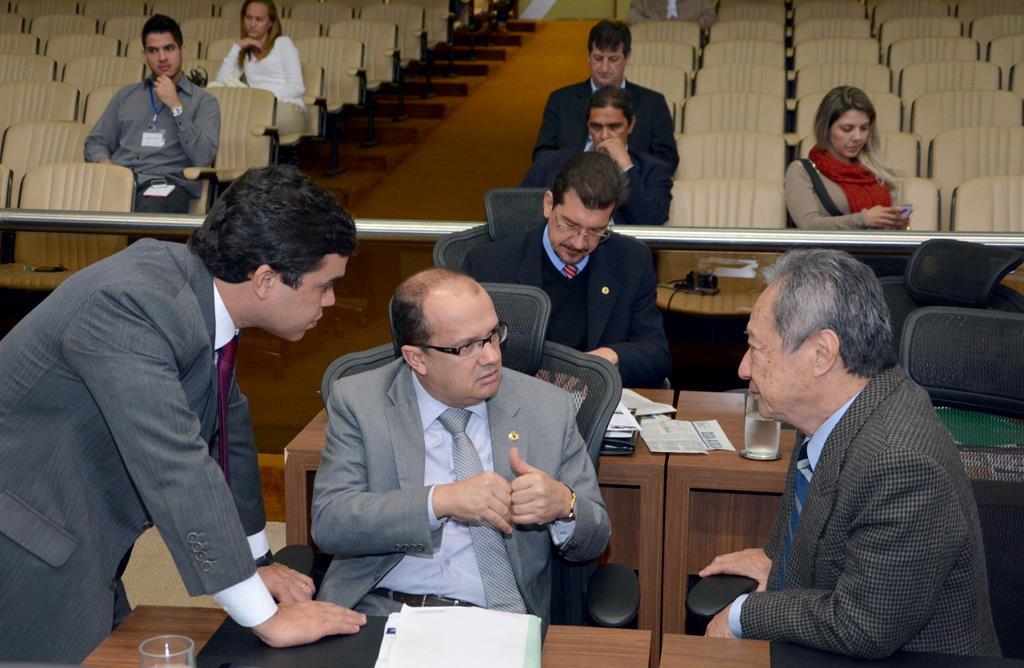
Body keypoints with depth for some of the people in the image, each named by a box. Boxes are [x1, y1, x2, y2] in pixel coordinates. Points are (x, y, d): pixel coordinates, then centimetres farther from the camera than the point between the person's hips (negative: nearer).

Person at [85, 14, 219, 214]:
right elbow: (96, 142, 22)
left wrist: (175, 106, -3)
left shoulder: (203, 101, 11)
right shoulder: (126, 95, 26)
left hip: (167, 185, -3)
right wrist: (104, 164, -2)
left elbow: (203, 159, -4)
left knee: (150, 207, -41)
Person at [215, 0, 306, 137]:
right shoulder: (244, 52, 27)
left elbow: (297, 87, -1)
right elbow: (222, 82, 10)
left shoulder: (283, 43, 13)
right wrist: (236, 47, 9)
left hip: (288, 109, -4)